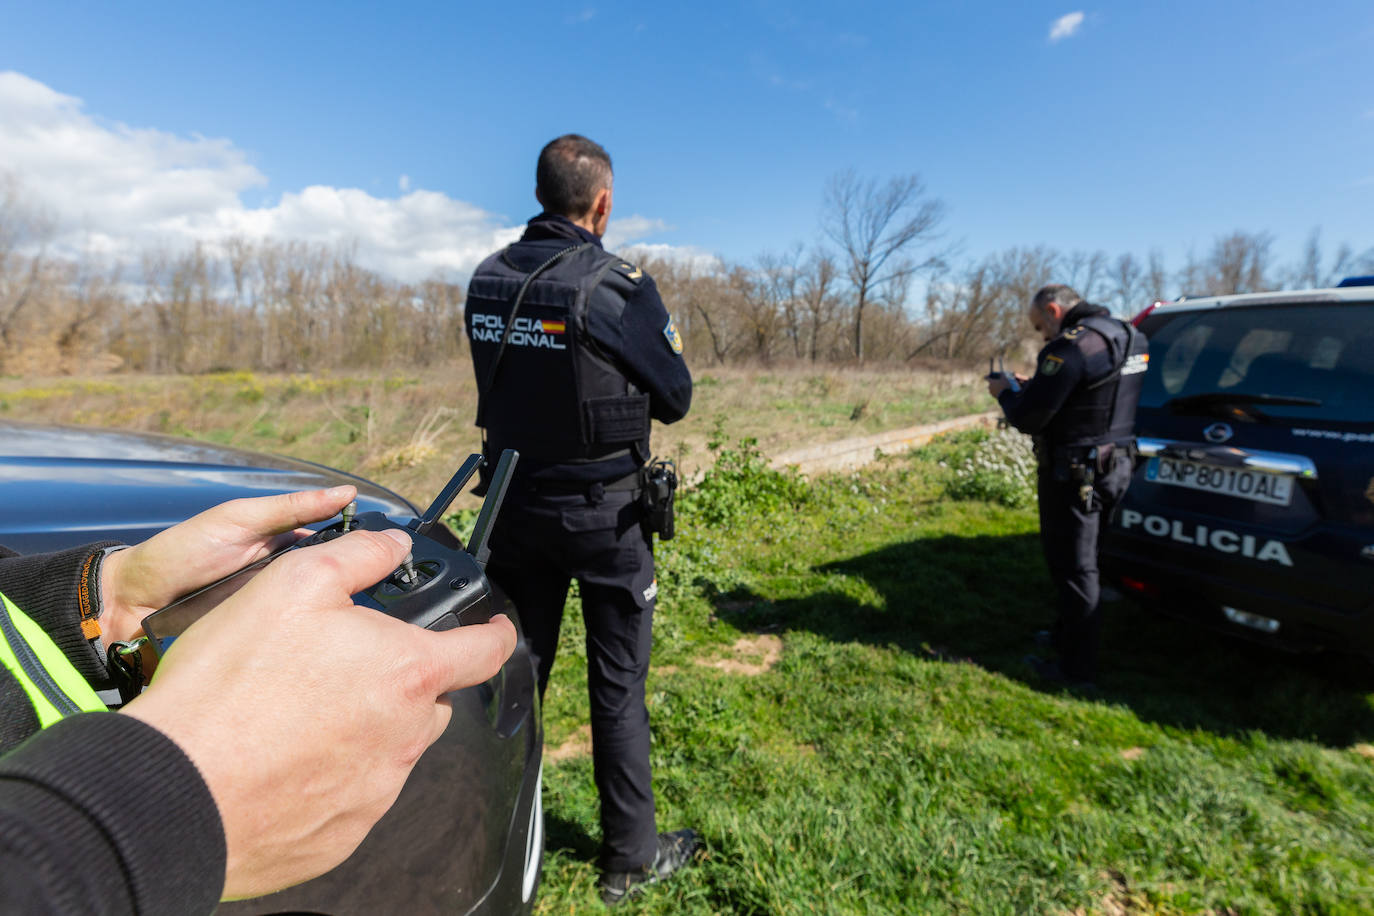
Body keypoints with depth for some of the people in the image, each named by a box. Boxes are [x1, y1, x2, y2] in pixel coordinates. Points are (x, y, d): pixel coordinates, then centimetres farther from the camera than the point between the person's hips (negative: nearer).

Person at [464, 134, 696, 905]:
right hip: (603, 512, -5)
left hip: (517, 502, 5)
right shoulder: (618, 286, -17)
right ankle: (633, 855, 27)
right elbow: (676, 398, -8)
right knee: (618, 686, 10)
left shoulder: (486, 281, 1)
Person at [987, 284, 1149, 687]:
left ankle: (1077, 667, 14)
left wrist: (1005, 393, -2)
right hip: (1116, 466, 9)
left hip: (1075, 474, -9)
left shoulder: (1071, 346, -21)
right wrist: (1031, 386, 14)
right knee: (1080, 560, 22)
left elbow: (1028, 419, -21)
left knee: (1074, 567, 2)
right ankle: (1067, 635, 38)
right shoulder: (1129, 337, 10)